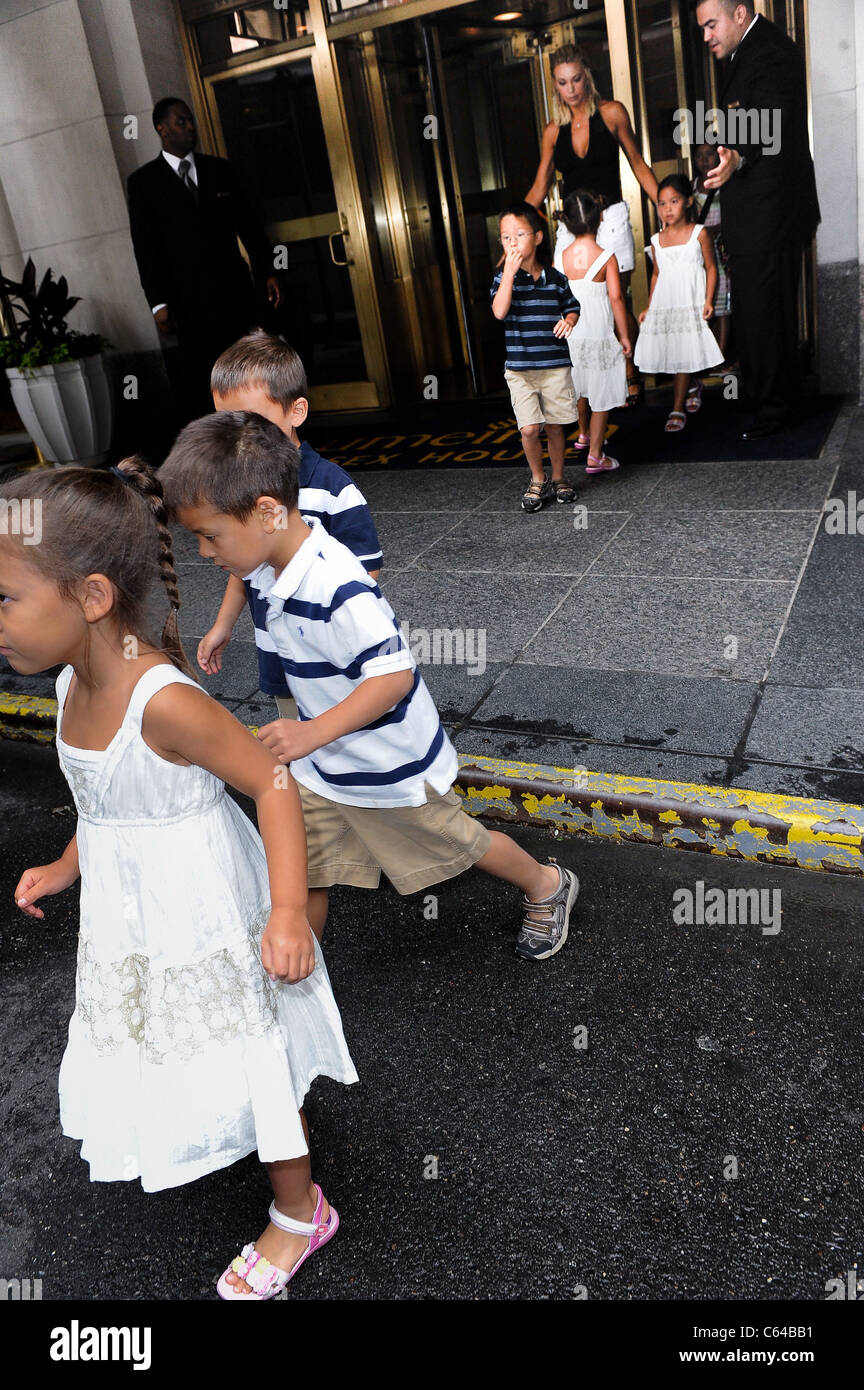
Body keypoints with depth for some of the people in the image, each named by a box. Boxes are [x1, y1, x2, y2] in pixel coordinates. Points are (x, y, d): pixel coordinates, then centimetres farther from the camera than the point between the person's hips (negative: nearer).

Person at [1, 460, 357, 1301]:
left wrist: (288, 912, -32)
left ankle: (300, 1214, 38)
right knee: (165, 1050, 28)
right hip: (131, 917, 8)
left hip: (202, 924, -8)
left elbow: (273, 783, -27)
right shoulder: (76, 683, -5)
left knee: (248, 1067, 12)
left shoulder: (164, 702, -32)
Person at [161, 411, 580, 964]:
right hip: (321, 764, 8)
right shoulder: (278, 569, -5)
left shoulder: (338, 588, -34)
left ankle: (547, 886, 43)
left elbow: (394, 674, -35)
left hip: (390, 768, -7)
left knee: (455, 842, 16)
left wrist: (314, 732, -40)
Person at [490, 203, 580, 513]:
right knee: (529, 429, -8)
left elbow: (572, 308, 15)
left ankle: (558, 478, 27)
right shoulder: (504, 277, -1)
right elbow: (499, 311, -18)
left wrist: (568, 321, -8)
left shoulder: (555, 277, 4)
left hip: (555, 365, 2)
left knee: (555, 426, 9)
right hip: (519, 368, -1)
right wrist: (510, 272, -22)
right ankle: (537, 480, 14)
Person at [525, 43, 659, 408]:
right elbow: (539, 187, 13)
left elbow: (638, 165, 7)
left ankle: (632, 378, 9)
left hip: (610, 217, -3)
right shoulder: (553, 131, 9)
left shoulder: (612, 113, 3)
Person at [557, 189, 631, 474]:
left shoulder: (561, 257, -4)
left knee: (581, 387, 24)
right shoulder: (606, 257, -13)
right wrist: (624, 335, -5)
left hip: (571, 332, 4)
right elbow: (616, 298, -13)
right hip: (599, 333, -4)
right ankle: (595, 455, 4)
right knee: (601, 394, 3)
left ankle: (584, 434, 44)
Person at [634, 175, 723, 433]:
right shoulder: (657, 240, 10)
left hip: (690, 305, -4)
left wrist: (708, 300, -11)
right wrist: (649, 307, 15)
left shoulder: (699, 233, 0)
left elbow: (711, 267, 0)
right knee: (672, 355, 2)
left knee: (683, 357, -5)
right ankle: (693, 386, 32)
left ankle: (677, 411, -1)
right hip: (663, 306, 4)